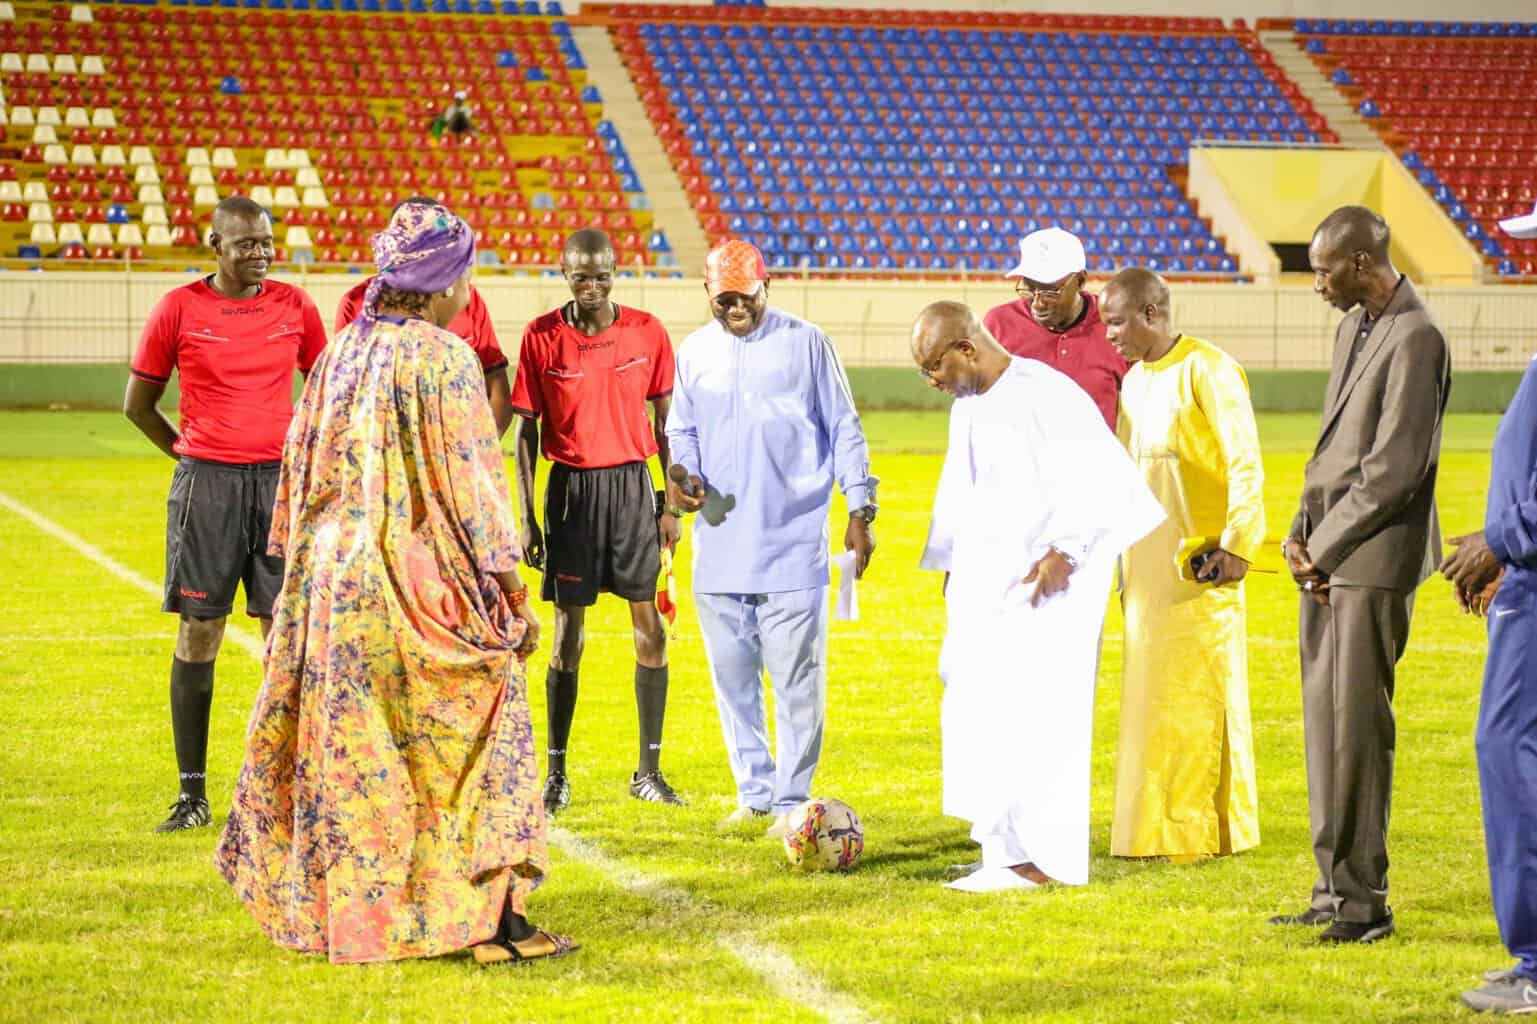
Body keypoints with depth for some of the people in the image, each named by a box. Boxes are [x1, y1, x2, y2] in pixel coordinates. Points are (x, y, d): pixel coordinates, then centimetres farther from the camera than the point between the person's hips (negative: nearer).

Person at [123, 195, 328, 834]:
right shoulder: (180, 308, -1)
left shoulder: (294, 307, 5)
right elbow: (138, 402, 8)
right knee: (198, 633, 0)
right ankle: (192, 792, 5)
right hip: (205, 485, -2)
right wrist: (189, 453, 7)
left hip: (279, 481, 2)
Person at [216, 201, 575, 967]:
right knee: (472, 734, 1)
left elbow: (301, 473, 12)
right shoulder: (444, 361, -13)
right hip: (423, 585, -7)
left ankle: (346, 913, 21)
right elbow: (470, 486, -13)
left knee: (350, 749, 14)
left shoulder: (341, 356, 7)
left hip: (335, 580, 7)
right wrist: (514, 594, -8)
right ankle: (493, 921, -2)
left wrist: (304, 573, 22)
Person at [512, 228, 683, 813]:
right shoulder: (541, 337, -4)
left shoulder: (647, 333, 0)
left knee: (650, 628, 0)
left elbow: (666, 422, 7)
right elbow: (526, 431, 1)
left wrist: (671, 505, 3)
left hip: (632, 484, 1)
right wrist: (526, 517, -2)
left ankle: (649, 771, 9)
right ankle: (556, 773, 10)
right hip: (571, 487, -1)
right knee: (568, 632, 1)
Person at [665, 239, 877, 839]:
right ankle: (755, 795, 19)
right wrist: (680, 473, -2)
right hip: (718, 547, 4)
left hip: (793, 545, -4)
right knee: (731, 677, 8)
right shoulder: (695, 352, 9)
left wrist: (860, 510, -4)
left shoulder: (806, 343, -1)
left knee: (796, 678, -4)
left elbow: (844, 429, 2)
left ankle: (792, 799, 4)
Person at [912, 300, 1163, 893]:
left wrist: (1064, 551, -20)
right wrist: (949, 571, 20)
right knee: (979, 711, 6)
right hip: (985, 587, 9)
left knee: (1031, 710, -9)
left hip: (1046, 581, -9)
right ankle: (1006, 845, 11)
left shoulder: (1044, 396, -16)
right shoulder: (968, 407, 11)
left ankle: (1043, 857, -5)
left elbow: (1102, 475, -18)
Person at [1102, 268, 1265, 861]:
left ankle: (1207, 829, 3)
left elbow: (1245, 462, -14)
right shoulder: (1134, 380, 14)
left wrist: (1236, 545, -18)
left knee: (1197, 695, -4)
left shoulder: (1207, 371, -10)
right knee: (1149, 696, 9)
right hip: (1147, 567, 8)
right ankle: (1156, 827, 15)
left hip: (1200, 566, -8)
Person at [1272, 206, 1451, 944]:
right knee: (1325, 726, 11)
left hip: (1372, 559, -9)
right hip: (1326, 559, 9)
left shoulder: (1414, 340, -14)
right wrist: (1301, 529, 6)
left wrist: (1322, 546, -12)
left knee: (1356, 729, -7)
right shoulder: (1354, 325, 15)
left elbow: (1395, 469, -18)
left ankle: (1363, 901, -1)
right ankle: (1336, 890, 19)